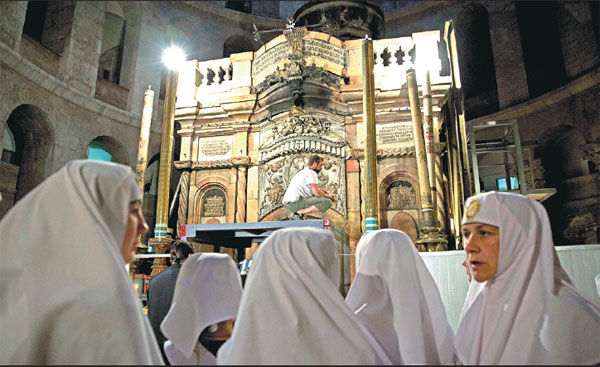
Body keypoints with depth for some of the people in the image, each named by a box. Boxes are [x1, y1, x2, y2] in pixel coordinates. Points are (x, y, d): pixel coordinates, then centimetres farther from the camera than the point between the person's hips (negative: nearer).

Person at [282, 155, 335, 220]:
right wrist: (329, 197, 5)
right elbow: (317, 193, -12)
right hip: (295, 203, -10)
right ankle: (298, 213, -16)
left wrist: (321, 190, 18)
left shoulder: (303, 172, 25)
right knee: (327, 202, -17)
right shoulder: (311, 173, -5)